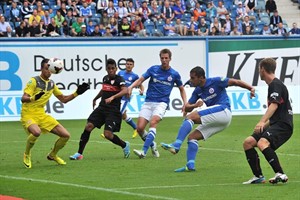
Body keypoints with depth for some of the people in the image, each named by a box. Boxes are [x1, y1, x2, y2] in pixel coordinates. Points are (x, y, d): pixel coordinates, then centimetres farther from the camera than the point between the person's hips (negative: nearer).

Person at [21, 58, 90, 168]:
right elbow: (23, 99, -21)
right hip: (28, 115, -7)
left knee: (65, 135, -1)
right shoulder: (34, 81, -12)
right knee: (36, 132, -39)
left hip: (42, 115, 7)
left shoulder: (51, 84, 10)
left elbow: (64, 99, 19)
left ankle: (52, 155, 26)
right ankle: (27, 155, -10)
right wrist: (34, 98, -42)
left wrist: (77, 93, 5)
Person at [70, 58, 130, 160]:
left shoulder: (119, 79, -9)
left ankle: (125, 145, 14)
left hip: (113, 111, -6)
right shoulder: (105, 78, 12)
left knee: (108, 134, -16)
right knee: (88, 127, -9)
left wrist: (113, 97, -40)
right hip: (101, 108, 6)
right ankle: (79, 153, -3)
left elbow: (125, 91, -28)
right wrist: (95, 98, 45)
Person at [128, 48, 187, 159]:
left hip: (161, 103, -2)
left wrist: (185, 103, 4)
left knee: (153, 122, -30)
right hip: (148, 102, 2)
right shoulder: (153, 69, 6)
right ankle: (152, 145, 19)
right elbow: (140, 79, 5)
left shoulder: (174, 74, 5)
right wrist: (131, 86, -14)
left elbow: (182, 89, 17)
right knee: (140, 128, -11)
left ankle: (144, 151, -35)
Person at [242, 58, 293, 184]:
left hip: (283, 125, -10)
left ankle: (280, 174, -36)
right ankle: (258, 176, 6)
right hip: (275, 124, 10)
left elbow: (274, 105, -25)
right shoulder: (272, 85, 22)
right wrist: (265, 125, 38)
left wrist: (262, 122, -36)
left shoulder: (276, 85, -9)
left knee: (262, 143, -32)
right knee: (248, 142, 4)